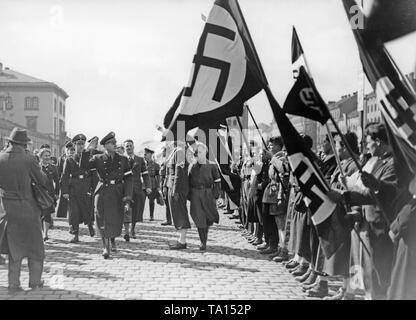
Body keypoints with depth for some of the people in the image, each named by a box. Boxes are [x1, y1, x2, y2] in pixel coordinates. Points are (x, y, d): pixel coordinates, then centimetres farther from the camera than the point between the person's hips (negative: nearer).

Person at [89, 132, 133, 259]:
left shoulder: (123, 159, 5)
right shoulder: (98, 159, 2)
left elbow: (128, 179, 2)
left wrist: (127, 199, -5)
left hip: (118, 195, 1)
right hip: (102, 194, -1)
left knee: (116, 222, 5)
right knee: (103, 221, -3)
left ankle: (113, 239, 40)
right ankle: (105, 246, 17)